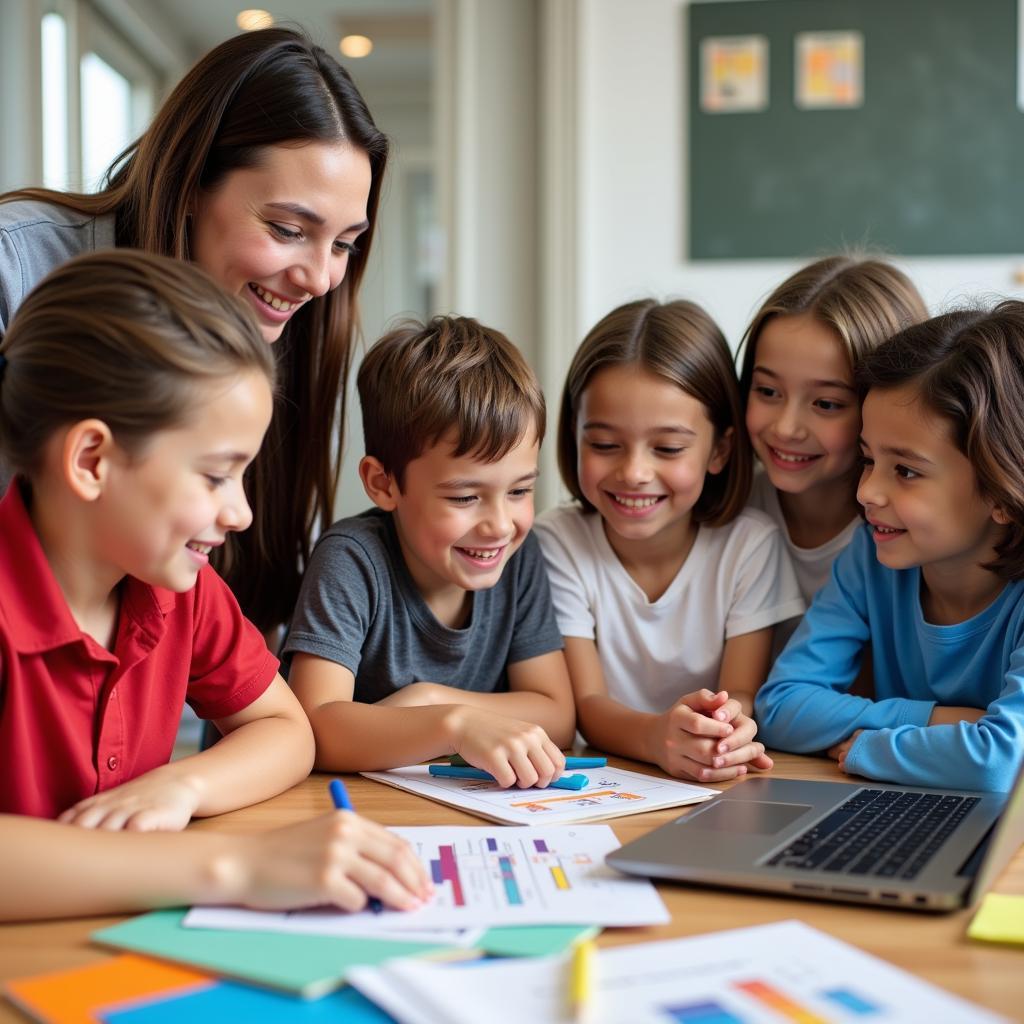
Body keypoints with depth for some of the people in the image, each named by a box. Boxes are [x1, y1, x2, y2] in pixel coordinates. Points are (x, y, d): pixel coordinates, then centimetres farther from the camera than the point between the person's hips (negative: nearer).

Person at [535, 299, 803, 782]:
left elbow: (744, 694, -9)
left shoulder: (751, 545, -4)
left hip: (714, 795, 2)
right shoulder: (557, 543, -7)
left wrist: (729, 726, -33)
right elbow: (585, 704, -12)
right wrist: (655, 735, -33)